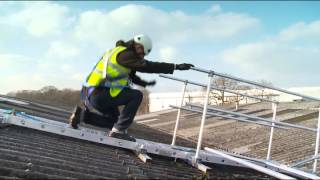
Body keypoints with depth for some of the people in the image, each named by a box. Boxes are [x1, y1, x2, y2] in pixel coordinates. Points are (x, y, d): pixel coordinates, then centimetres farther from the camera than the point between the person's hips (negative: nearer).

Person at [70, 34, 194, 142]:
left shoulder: (118, 51, 18)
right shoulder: (125, 54, -13)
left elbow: (130, 75, 29)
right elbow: (148, 66, -17)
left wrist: (145, 83, 27)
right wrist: (176, 67, -15)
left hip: (93, 95, 10)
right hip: (99, 96, -10)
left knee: (114, 118, 25)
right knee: (137, 95, -10)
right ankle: (119, 130, -10)